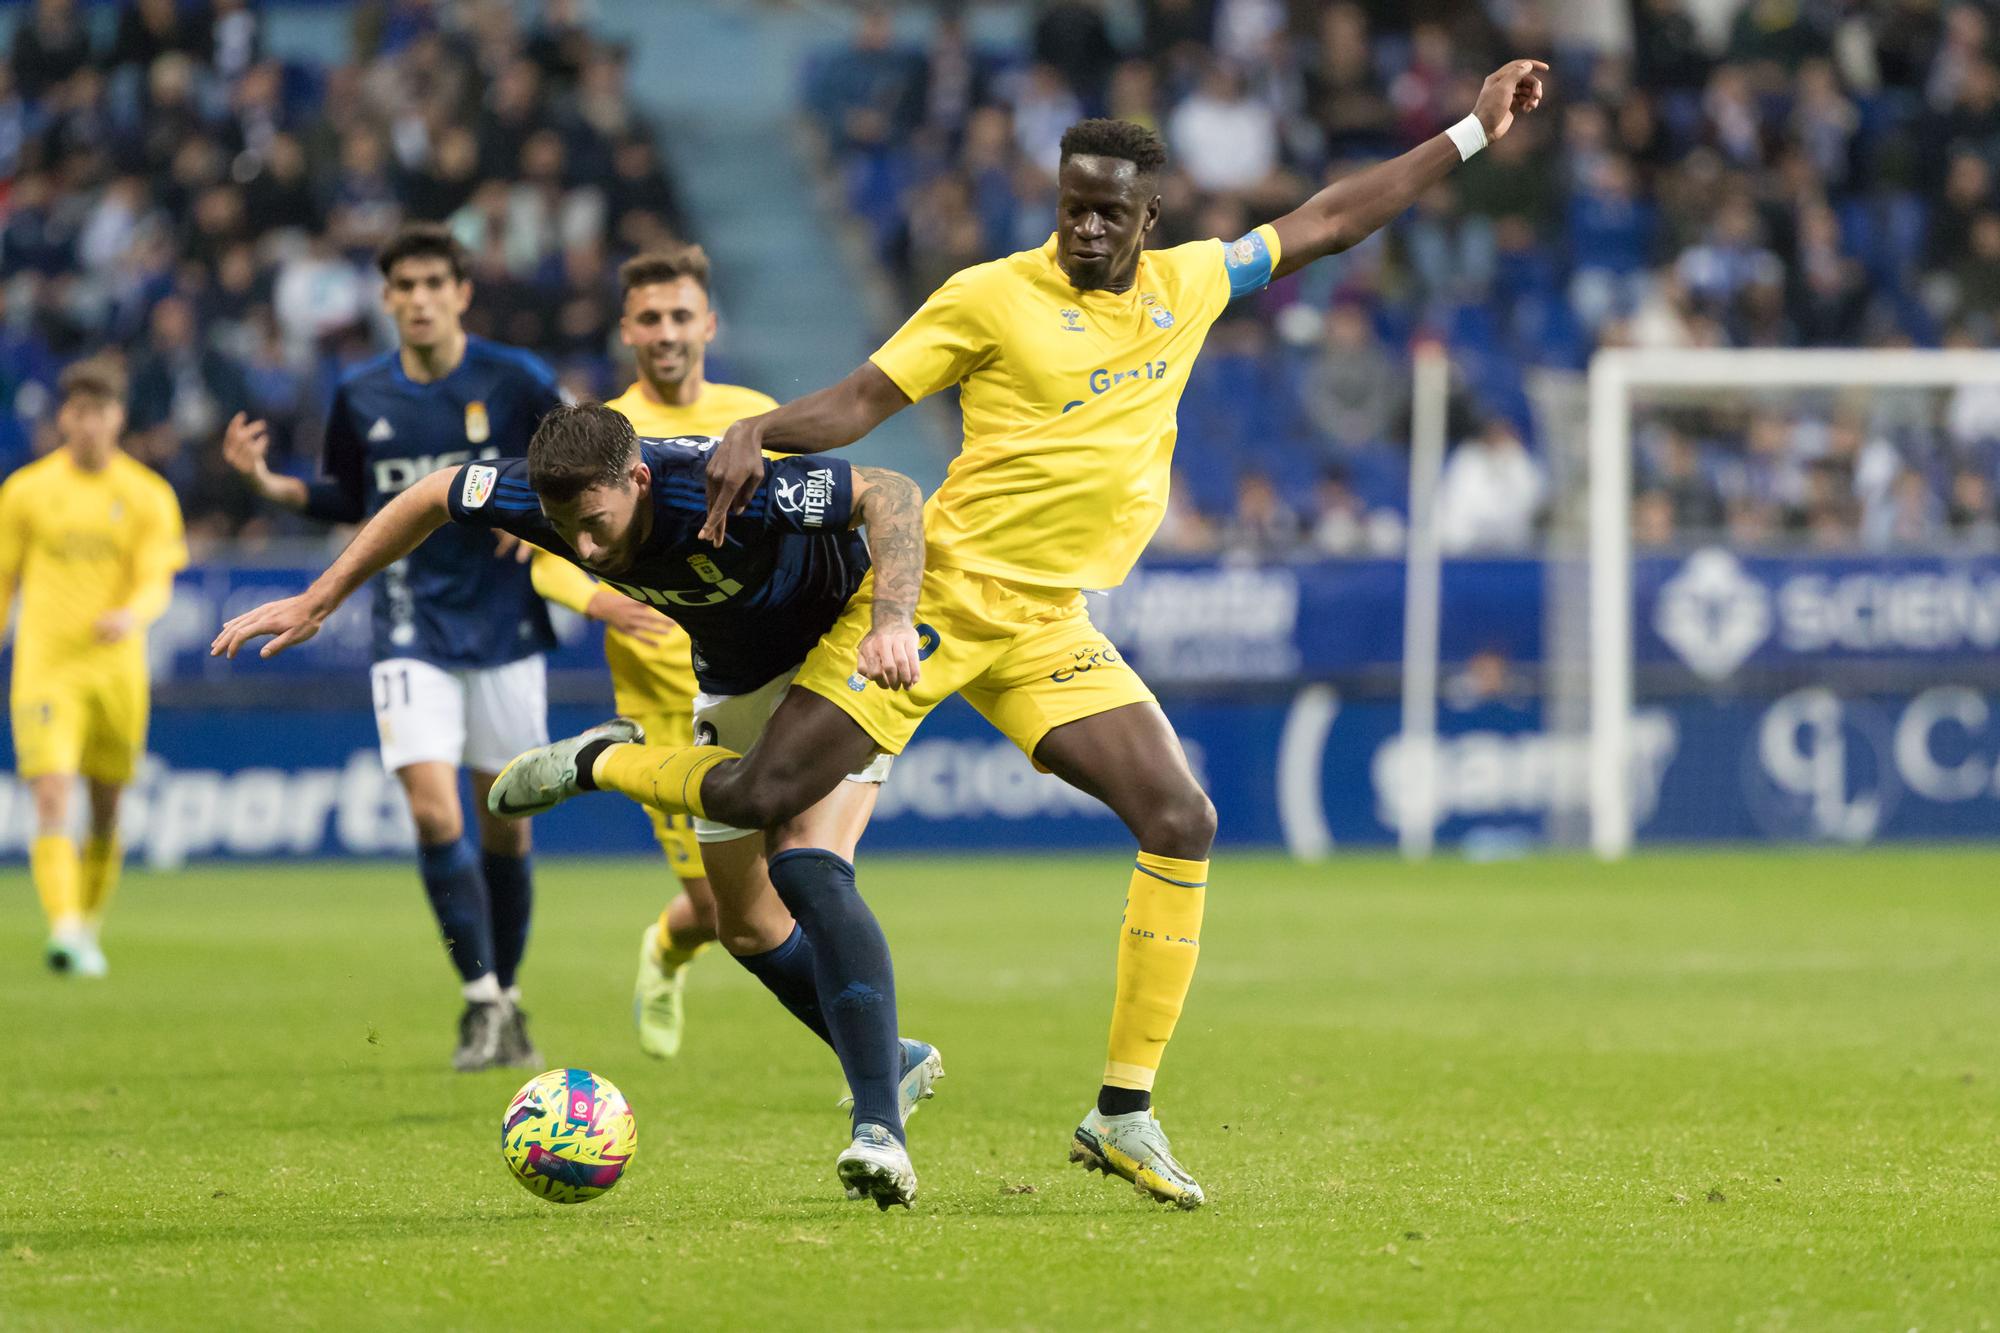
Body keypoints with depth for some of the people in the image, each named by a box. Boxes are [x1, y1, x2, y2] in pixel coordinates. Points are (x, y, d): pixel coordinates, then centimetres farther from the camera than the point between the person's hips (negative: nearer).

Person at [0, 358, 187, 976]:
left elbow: (158, 584, -7)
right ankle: (64, 929, -26)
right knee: (52, 800, -17)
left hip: (115, 667, 1)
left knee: (106, 810, 11)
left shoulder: (148, 497, 2)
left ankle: (89, 928, 29)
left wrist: (132, 615, -29)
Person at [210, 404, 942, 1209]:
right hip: (734, 681, 7)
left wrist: (891, 618, -50)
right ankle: (895, 1063, 30)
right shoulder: (541, 496, -22)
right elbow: (434, 496, -1)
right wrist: (317, 601, 2)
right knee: (744, 924, 8)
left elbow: (890, 492, -36)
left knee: (807, 870, -28)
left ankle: (880, 1128, -31)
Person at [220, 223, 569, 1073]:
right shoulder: (360, 397, 2)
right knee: (432, 812, -15)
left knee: (505, 825, 6)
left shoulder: (517, 383, -5)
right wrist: (270, 483, -1)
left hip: (505, 625, -1)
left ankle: (508, 996, 22)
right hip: (413, 633, 1)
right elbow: (347, 498, 16)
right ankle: (481, 1001, -8)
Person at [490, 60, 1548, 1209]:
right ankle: (596, 766, 22)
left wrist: (1470, 134, 19)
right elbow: (862, 401, -6)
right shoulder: (992, 297, -6)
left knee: (1183, 823, -10)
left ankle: (1124, 1114, -4)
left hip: (1048, 633, 5)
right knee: (763, 795, -11)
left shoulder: (1187, 286, 10)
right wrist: (757, 435, -25)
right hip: (942, 591, -5)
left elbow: (1326, 222, 19)